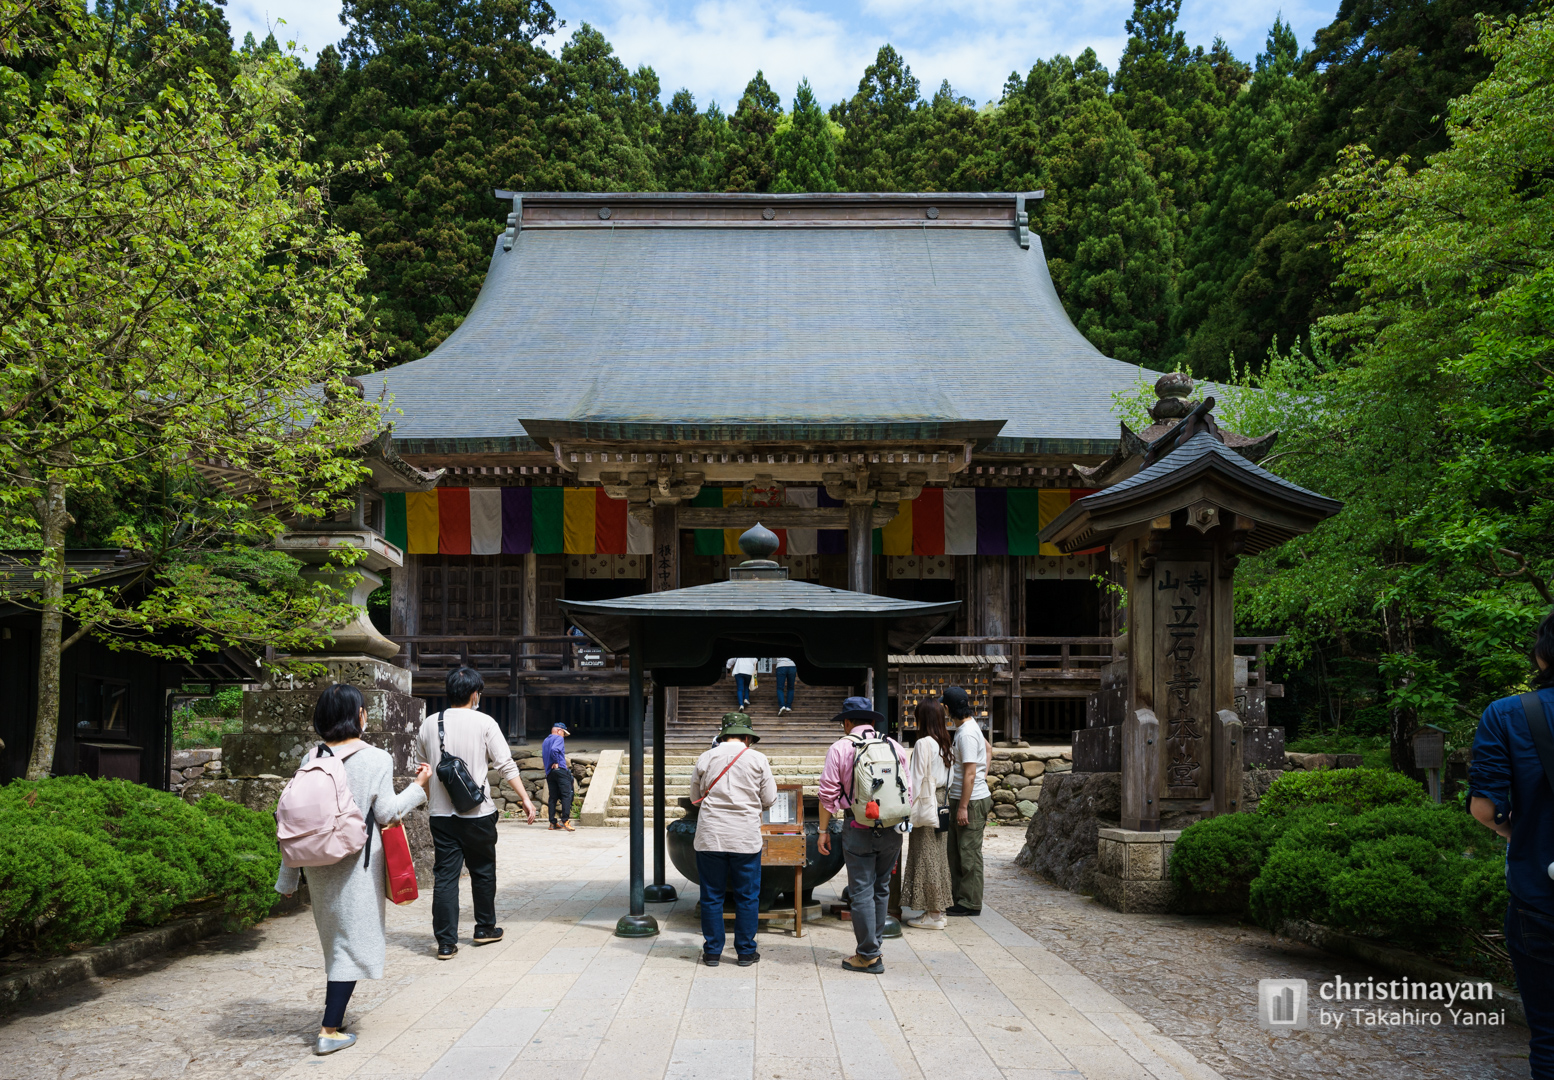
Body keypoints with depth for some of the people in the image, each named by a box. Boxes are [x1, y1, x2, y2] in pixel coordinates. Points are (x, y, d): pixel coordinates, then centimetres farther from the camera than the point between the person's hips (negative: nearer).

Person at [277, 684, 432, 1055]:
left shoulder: (313, 757, 1)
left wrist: (288, 877, 8)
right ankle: (330, 1030, -2)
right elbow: (386, 812, -10)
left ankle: (335, 1014, 30)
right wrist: (419, 786, 5)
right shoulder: (376, 759, -12)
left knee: (334, 938, 19)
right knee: (353, 940, 2)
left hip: (318, 861, 5)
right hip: (356, 863, -5)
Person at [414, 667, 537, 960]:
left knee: (445, 875, 3)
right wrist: (526, 799, -4)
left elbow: (422, 765, 14)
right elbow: (506, 765, -8)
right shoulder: (484, 723, -7)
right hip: (478, 813, -2)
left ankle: (446, 942, 2)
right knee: (483, 870, 15)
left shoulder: (429, 724, 3)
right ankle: (485, 928, 27)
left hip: (441, 813, 3)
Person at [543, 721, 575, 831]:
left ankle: (553, 822, 6)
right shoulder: (559, 738, -2)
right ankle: (565, 820, -21)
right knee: (566, 795, -11)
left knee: (553, 797, 8)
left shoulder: (545, 741, 23)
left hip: (549, 772, 8)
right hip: (560, 770, -8)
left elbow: (544, 757, 20)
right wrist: (556, 763, -11)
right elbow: (554, 750, -20)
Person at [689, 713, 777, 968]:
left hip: (710, 837, 1)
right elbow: (769, 800, 3)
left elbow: (695, 797, 11)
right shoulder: (758, 760, -1)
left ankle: (712, 951, 14)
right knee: (747, 896, 9)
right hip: (746, 837, -1)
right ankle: (746, 951, 14)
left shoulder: (706, 758, 3)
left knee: (711, 896, 9)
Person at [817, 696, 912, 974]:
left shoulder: (840, 748, -2)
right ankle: (874, 945, 24)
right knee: (881, 888, 16)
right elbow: (908, 792, 10)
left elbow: (828, 793, -5)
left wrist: (824, 830, 3)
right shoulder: (895, 746, 7)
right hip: (892, 829, 4)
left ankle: (869, 956, 5)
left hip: (859, 829, -4)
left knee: (861, 891, 2)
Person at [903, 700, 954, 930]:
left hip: (926, 805, -8)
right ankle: (938, 911, 18)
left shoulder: (923, 744, -15)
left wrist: (908, 808, -10)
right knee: (938, 855, 12)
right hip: (942, 803, 8)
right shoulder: (944, 743, 8)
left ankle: (933, 915, 3)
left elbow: (917, 779, -15)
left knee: (927, 857, -2)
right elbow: (945, 777, 12)